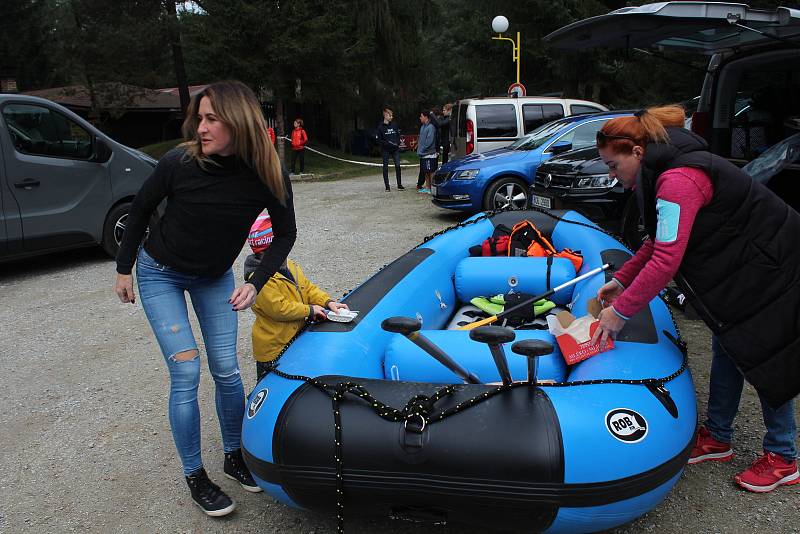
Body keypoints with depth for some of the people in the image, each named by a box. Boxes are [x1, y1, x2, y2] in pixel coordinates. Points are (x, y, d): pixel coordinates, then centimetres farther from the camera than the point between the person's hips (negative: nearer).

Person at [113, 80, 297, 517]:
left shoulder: (267, 175, -21)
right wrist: (124, 268, 1)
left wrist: (255, 284, -18)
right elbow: (141, 208, -7)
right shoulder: (181, 162, -26)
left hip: (214, 276, 2)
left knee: (226, 371, 2)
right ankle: (194, 477, 9)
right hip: (160, 273, -2)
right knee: (186, 371, -8)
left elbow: (285, 233, -7)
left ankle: (234, 456, 25)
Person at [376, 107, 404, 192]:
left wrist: (398, 143, -3)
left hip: (395, 149, 3)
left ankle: (399, 184, 8)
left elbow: (398, 135, 14)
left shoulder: (394, 124, 6)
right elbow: (379, 140, -4)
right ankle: (387, 186, 9)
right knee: (385, 167, 2)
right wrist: (387, 143, -17)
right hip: (386, 150, -2)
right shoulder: (381, 126, -3)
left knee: (397, 166, -1)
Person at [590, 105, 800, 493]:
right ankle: (717, 439, 29)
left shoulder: (679, 180, -29)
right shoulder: (669, 171, 4)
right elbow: (661, 242, 12)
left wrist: (621, 311, -25)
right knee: (726, 347, 15)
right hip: (741, 268, 10)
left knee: (765, 359, 2)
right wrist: (621, 280, 6)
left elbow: (666, 261, -33)